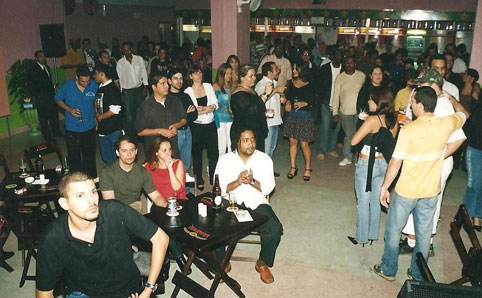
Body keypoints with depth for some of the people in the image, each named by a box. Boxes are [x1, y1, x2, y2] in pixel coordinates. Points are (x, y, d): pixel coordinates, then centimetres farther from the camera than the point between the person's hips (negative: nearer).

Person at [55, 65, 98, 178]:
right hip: (72, 129, -1)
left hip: (89, 127, 1)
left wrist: (97, 116, 3)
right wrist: (69, 109, -13)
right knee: (74, 157, 9)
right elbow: (58, 99, 3)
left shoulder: (94, 86, -9)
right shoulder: (67, 86, -12)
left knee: (90, 156, 14)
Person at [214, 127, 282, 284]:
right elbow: (220, 189, -3)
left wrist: (252, 181, -19)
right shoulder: (225, 160, 2)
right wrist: (237, 182, -21)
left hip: (256, 202, 1)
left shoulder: (264, 159, 4)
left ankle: (263, 263, 4)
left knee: (275, 228, -25)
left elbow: (268, 188, 0)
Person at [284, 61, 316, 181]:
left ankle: (308, 168, 15)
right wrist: (288, 103, -1)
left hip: (304, 116, -4)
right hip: (292, 115, 4)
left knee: (304, 144, -2)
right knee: (292, 141, 7)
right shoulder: (291, 83, 6)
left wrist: (303, 103, -19)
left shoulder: (309, 86, -7)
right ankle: (293, 167, 18)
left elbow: (313, 101, -4)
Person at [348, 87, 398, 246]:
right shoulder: (393, 121, -1)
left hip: (367, 165, -7)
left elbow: (353, 141, -21)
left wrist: (363, 125, -5)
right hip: (383, 164, 7)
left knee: (363, 203, 8)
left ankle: (361, 237, 20)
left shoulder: (372, 120, -21)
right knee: (376, 201, 20)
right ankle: (373, 234, 32)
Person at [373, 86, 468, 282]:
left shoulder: (408, 130, -23)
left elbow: (395, 164, -18)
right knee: (424, 234, 18)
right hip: (431, 192, 5)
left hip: (406, 191, -4)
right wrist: (448, 96, 26)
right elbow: (463, 114, 15)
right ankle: (419, 274, 34)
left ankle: (388, 270, 30)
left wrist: (384, 187, -7)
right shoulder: (446, 124, -10)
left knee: (393, 230, 15)